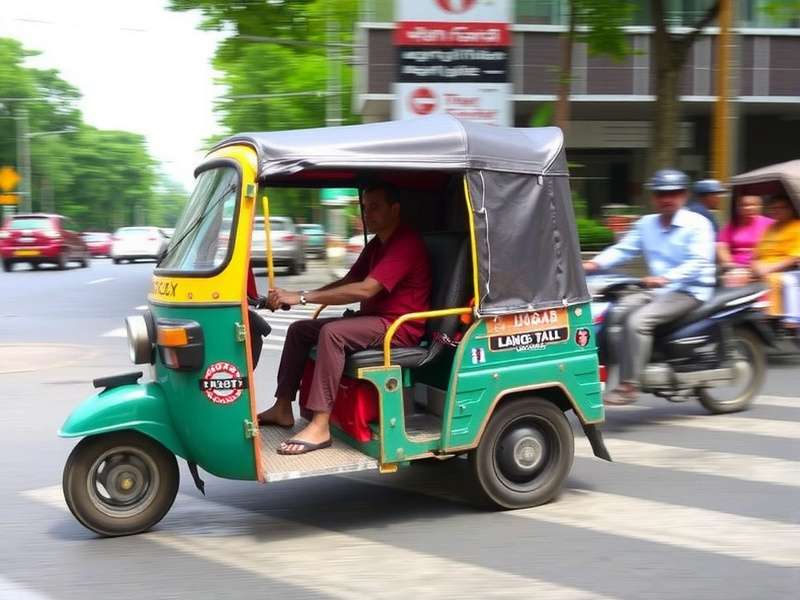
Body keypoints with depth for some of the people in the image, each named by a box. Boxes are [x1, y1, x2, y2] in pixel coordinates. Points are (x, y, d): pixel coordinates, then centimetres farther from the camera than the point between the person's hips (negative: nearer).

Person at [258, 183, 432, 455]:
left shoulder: (407, 243, -18)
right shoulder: (376, 245, 16)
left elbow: (364, 290, -28)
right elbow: (348, 281, 15)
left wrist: (303, 297, -28)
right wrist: (297, 297, -1)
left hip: (401, 327, -10)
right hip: (372, 318, 11)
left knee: (332, 333, -33)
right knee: (299, 329, 7)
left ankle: (320, 426, -36)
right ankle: (282, 408, 9)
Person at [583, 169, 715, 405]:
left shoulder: (697, 224, -6)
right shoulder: (646, 223, 14)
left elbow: (699, 262, -19)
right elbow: (623, 249, 6)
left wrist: (666, 278, -34)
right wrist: (594, 263, -13)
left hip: (690, 291, -7)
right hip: (657, 291, 7)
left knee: (638, 320, -27)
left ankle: (629, 386, -24)